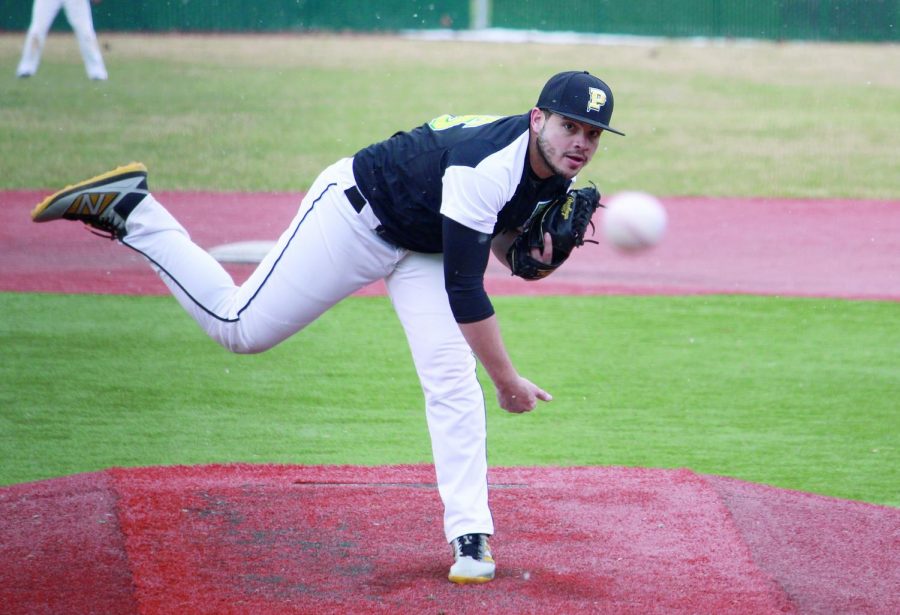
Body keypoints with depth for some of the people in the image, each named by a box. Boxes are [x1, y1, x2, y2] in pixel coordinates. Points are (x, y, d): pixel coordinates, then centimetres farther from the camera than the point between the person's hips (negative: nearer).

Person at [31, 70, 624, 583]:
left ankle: (470, 539, -5)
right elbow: (463, 288, -34)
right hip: (356, 212, -7)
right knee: (238, 324, -2)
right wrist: (508, 380, -29)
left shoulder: (559, 175, -10)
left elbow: (499, 238, 8)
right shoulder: (487, 167, -36)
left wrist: (529, 249, -15)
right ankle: (130, 208, 11)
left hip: (423, 247, 7)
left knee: (454, 385, -7)